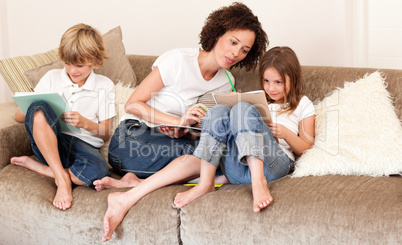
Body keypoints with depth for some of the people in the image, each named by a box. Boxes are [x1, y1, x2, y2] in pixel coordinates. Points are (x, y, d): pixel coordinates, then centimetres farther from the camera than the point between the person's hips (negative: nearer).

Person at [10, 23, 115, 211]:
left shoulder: (104, 86, 10)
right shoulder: (52, 78, 13)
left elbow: (106, 133, 8)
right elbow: (19, 116, 9)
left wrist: (85, 123, -13)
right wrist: (38, 113, -15)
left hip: (84, 146, 0)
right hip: (49, 142, 0)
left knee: (98, 171, -38)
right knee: (38, 107, -33)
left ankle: (35, 166, -15)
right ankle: (62, 178, -30)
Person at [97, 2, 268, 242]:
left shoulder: (226, 82, 9)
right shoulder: (179, 60, -8)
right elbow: (133, 105, -9)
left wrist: (183, 132, -16)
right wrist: (179, 121, -20)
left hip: (172, 142, 6)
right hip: (132, 138, -6)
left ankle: (136, 181, -26)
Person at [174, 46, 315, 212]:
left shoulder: (302, 105, 21)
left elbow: (307, 148, 15)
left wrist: (286, 133, -3)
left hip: (275, 163, -4)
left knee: (244, 110, -25)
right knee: (219, 111, -18)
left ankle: (259, 182, -44)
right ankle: (205, 184, -28)